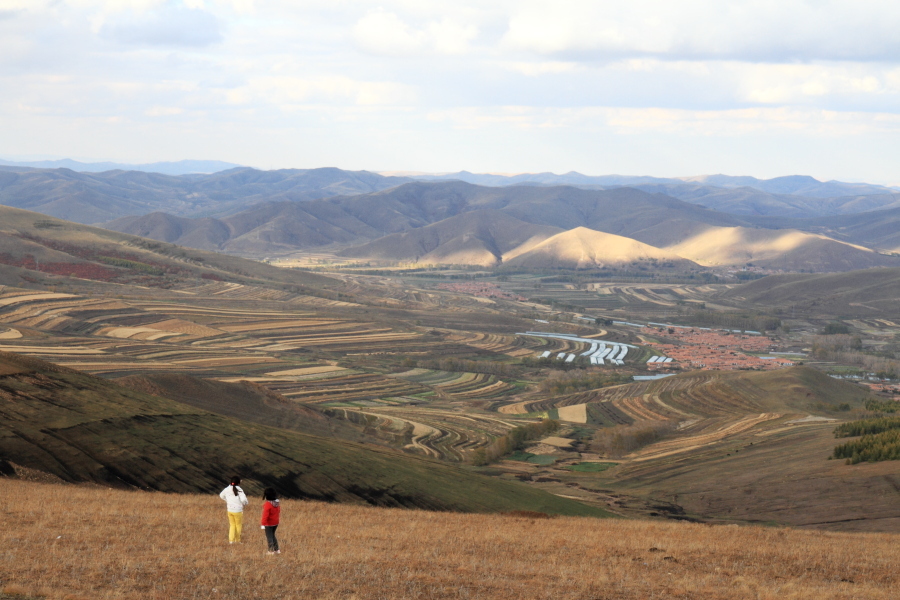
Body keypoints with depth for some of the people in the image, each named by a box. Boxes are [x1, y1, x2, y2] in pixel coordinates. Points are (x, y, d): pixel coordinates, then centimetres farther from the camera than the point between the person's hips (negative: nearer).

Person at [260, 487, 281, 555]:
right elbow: (279, 512, 12)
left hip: (269, 524, -7)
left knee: (269, 536, 4)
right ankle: (277, 549, 21)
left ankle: (271, 550, 6)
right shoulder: (277, 503, 2)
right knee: (272, 535, 20)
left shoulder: (267, 504, -21)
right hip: (276, 523, 8)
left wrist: (263, 524, -17)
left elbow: (265, 515, -22)